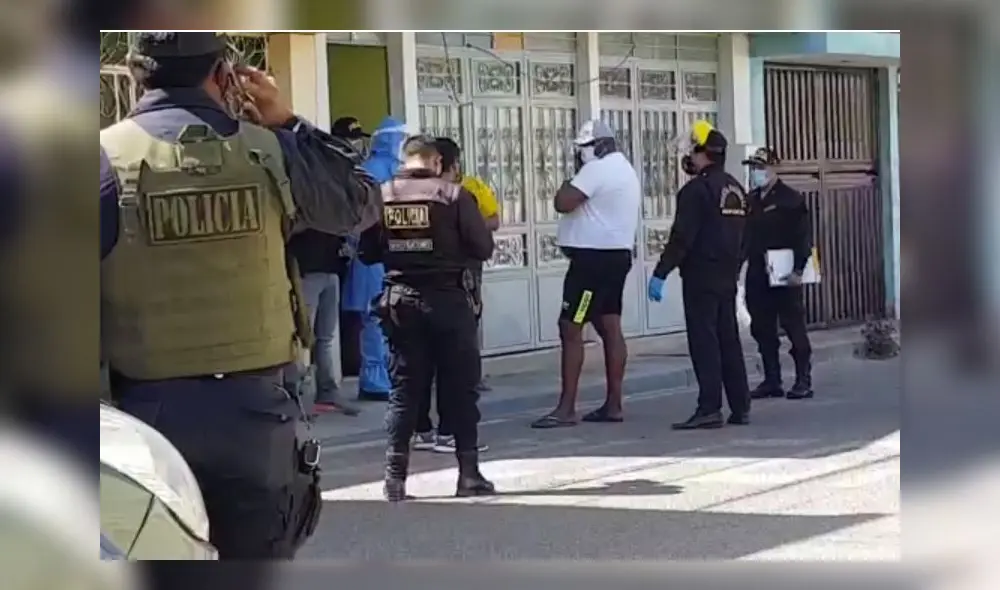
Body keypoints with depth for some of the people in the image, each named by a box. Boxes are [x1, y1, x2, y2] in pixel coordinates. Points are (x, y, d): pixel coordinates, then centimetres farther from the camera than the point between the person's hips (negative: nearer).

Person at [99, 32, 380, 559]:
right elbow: (361, 203, 16)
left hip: (148, 409, -1)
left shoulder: (107, 159, -7)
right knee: (260, 553, 15)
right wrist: (287, 123, 15)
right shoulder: (267, 152, -1)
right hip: (254, 405, 2)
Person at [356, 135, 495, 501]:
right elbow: (483, 248, -8)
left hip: (400, 301, 3)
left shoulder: (380, 196, -1)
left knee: (404, 388, 9)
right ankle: (469, 473, 9)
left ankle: (395, 477, 6)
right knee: (460, 387, 7)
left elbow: (367, 253, 4)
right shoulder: (453, 194, -9)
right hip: (448, 299, -3)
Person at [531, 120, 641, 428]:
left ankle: (566, 409, -12)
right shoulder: (625, 169, 20)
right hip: (615, 254, 11)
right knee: (610, 327, 10)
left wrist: (571, 179, -5)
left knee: (570, 328, -10)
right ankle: (613, 405, 11)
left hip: (595, 256, -11)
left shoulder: (597, 169, -14)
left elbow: (563, 203, -21)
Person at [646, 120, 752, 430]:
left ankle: (709, 408, -10)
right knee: (728, 339, 12)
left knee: (704, 341, -7)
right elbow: (744, 237, 19)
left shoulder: (697, 190, -14)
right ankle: (740, 407, 14)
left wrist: (660, 273, -17)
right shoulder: (736, 189, 14)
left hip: (700, 276, -9)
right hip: (727, 276, 9)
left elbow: (681, 237, -19)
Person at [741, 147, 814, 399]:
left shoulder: (791, 199, -4)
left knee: (794, 327, -2)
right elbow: (744, 236, 15)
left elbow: (803, 235, -10)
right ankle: (772, 381, 14)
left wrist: (797, 270, -16)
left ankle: (803, 381, 3)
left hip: (784, 276, -6)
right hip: (757, 277, 6)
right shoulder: (749, 201, 13)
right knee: (762, 330, 7)